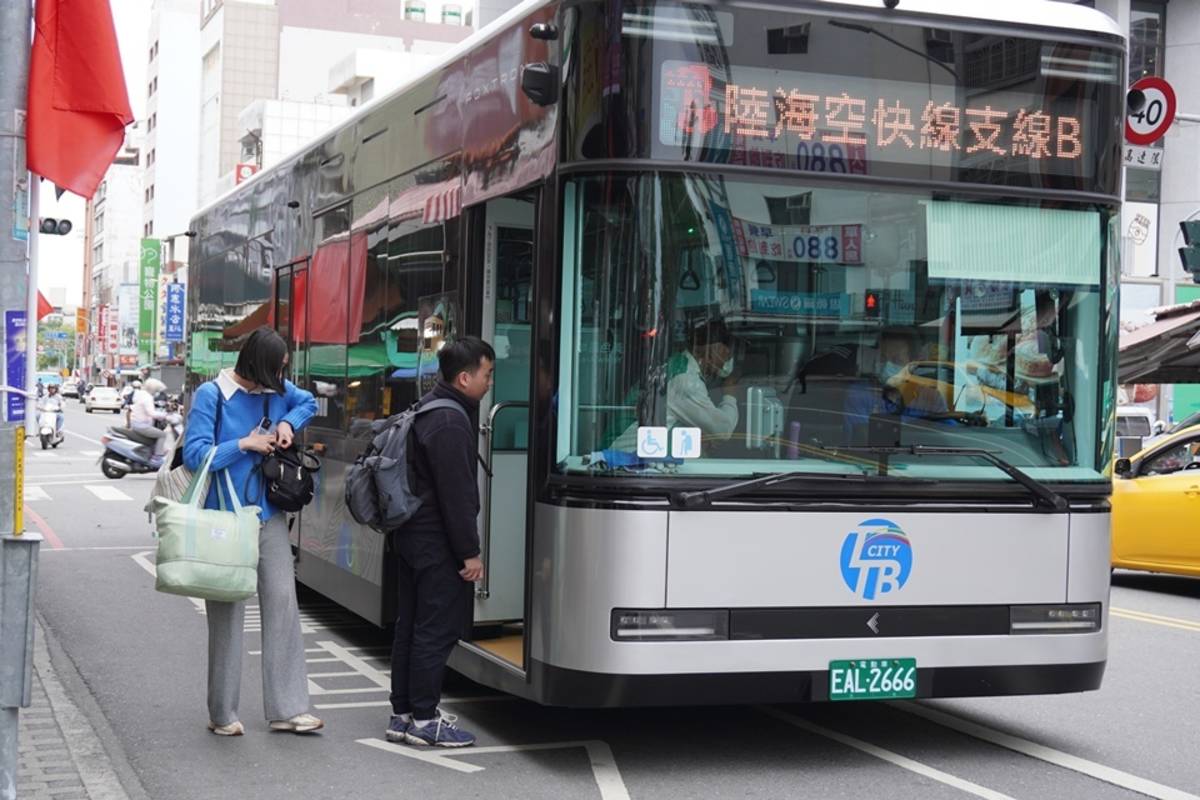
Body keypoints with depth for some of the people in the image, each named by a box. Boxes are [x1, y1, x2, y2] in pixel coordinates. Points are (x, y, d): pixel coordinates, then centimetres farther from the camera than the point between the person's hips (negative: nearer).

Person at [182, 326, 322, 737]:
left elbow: (308, 402, 27)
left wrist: (288, 423, 7)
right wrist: (245, 445, -13)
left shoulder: (276, 390, 6)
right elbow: (195, 455, -14)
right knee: (227, 614, 2)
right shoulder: (211, 395, -10)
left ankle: (287, 709, 6)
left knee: (282, 603, 0)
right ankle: (222, 715, 13)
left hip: (268, 518, 5)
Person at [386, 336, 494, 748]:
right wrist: (470, 552, -16)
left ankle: (402, 713, 21)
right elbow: (457, 494, -21)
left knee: (411, 624, 14)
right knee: (438, 628, -3)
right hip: (437, 545, -11)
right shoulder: (451, 424, -20)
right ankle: (422, 719, 2)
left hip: (412, 535, 11)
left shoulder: (428, 407, 13)